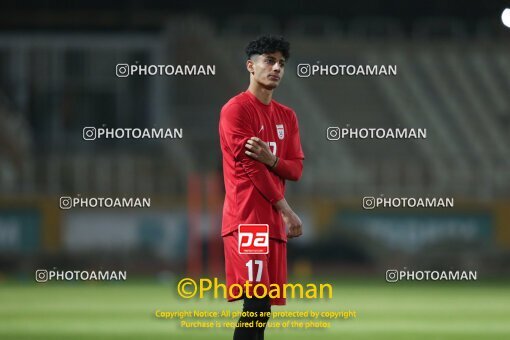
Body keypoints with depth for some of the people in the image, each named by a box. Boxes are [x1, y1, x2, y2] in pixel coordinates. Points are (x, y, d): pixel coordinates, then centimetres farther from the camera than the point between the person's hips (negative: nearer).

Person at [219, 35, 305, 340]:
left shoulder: (287, 116, 17)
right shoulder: (236, 109, -6)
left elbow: (296, 169, 10)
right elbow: (249, 165, -12)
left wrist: (271, 159, -14)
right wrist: (286, 211, -10)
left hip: (273, 222, 8)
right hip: (247, 220, -8)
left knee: (262, 309, 6)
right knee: (256, 304, -18)